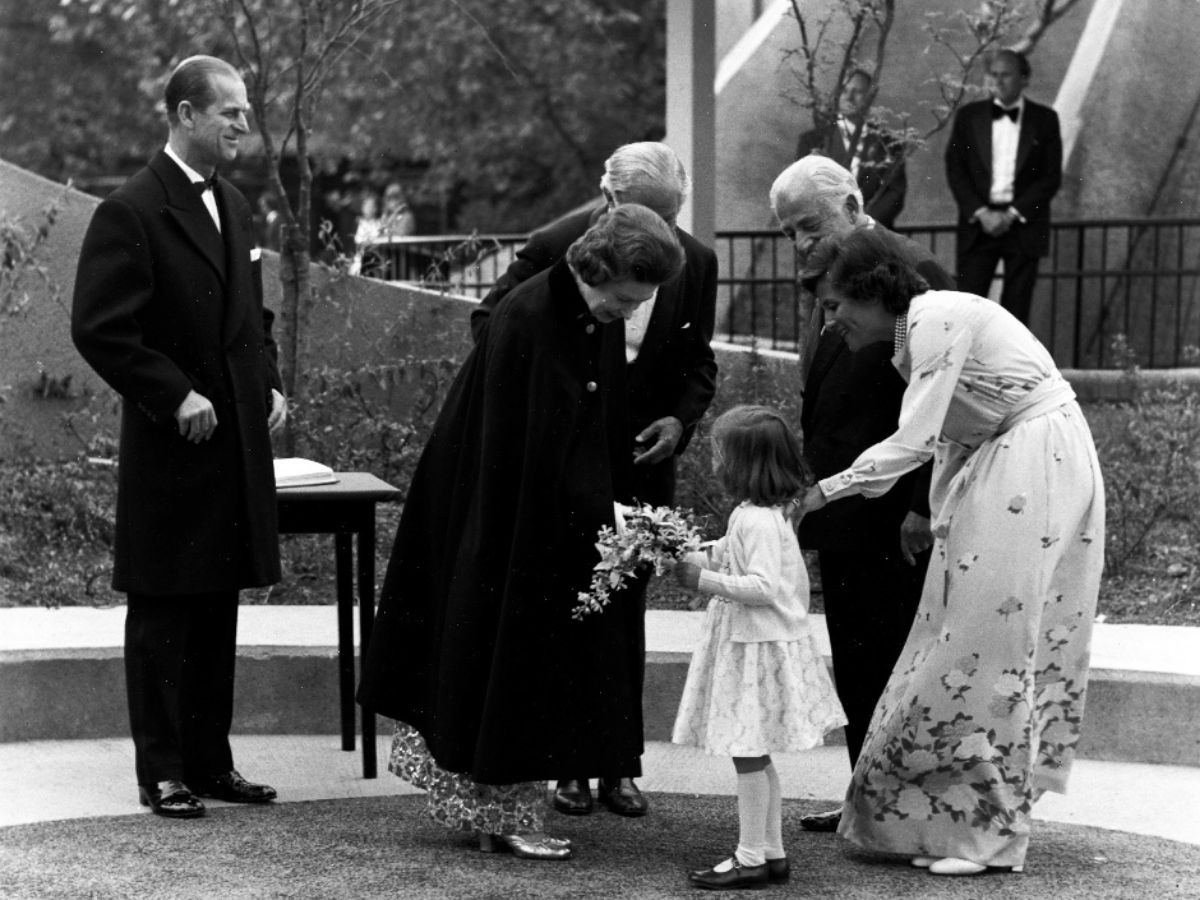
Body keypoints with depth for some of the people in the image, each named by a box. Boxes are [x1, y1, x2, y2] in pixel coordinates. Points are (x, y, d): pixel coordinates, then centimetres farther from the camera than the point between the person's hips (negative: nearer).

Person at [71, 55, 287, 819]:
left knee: (218, 612, 13)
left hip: (238, 445, 8)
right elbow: (99, 329, -16)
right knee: (162, 615, 2)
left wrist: (269, 382, 9)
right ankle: (162, 773, 9)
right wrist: (175, 395, -19)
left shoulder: (235, 207, 13)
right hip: (171, 451, -7)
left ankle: (210, 761, 22)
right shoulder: (131, 213, -12)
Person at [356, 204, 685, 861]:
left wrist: (612, 507, 2)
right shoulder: (524, 319, -22)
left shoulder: (604, 323, 1)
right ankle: (504, 813, 11)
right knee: (509, 654, 0)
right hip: (514, 518, -8)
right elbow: (503, 449, -21)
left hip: (569, 524, 8)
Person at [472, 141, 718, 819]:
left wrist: (679, 419, -13)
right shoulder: (558, 245, -14)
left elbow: (699, 363, 5)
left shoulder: (696, 262, -4)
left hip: (643, 458, 2)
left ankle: (619, 763, 16)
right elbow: (489, 320, -5)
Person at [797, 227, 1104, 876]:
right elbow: (945, 438, 15)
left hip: (1036, 468, -10)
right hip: (996, 466, 10)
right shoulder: (915, 331, 10)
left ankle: (989, 834, -1)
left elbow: (915, 441, -22)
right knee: (961, 641, 9)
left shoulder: (937, 319, -19)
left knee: (990, 642, -7)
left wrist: (826, 491, -15)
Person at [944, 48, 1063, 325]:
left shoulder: (1044, 119, 4)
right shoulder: (969, 116, 7)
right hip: (978, 223, 1)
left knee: (1016, 311, 0)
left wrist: (1012, 214, -9)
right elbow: (954, 170, 4)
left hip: (1023, 225, -1)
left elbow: (1052, 177, 1)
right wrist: (981, 213, -8)